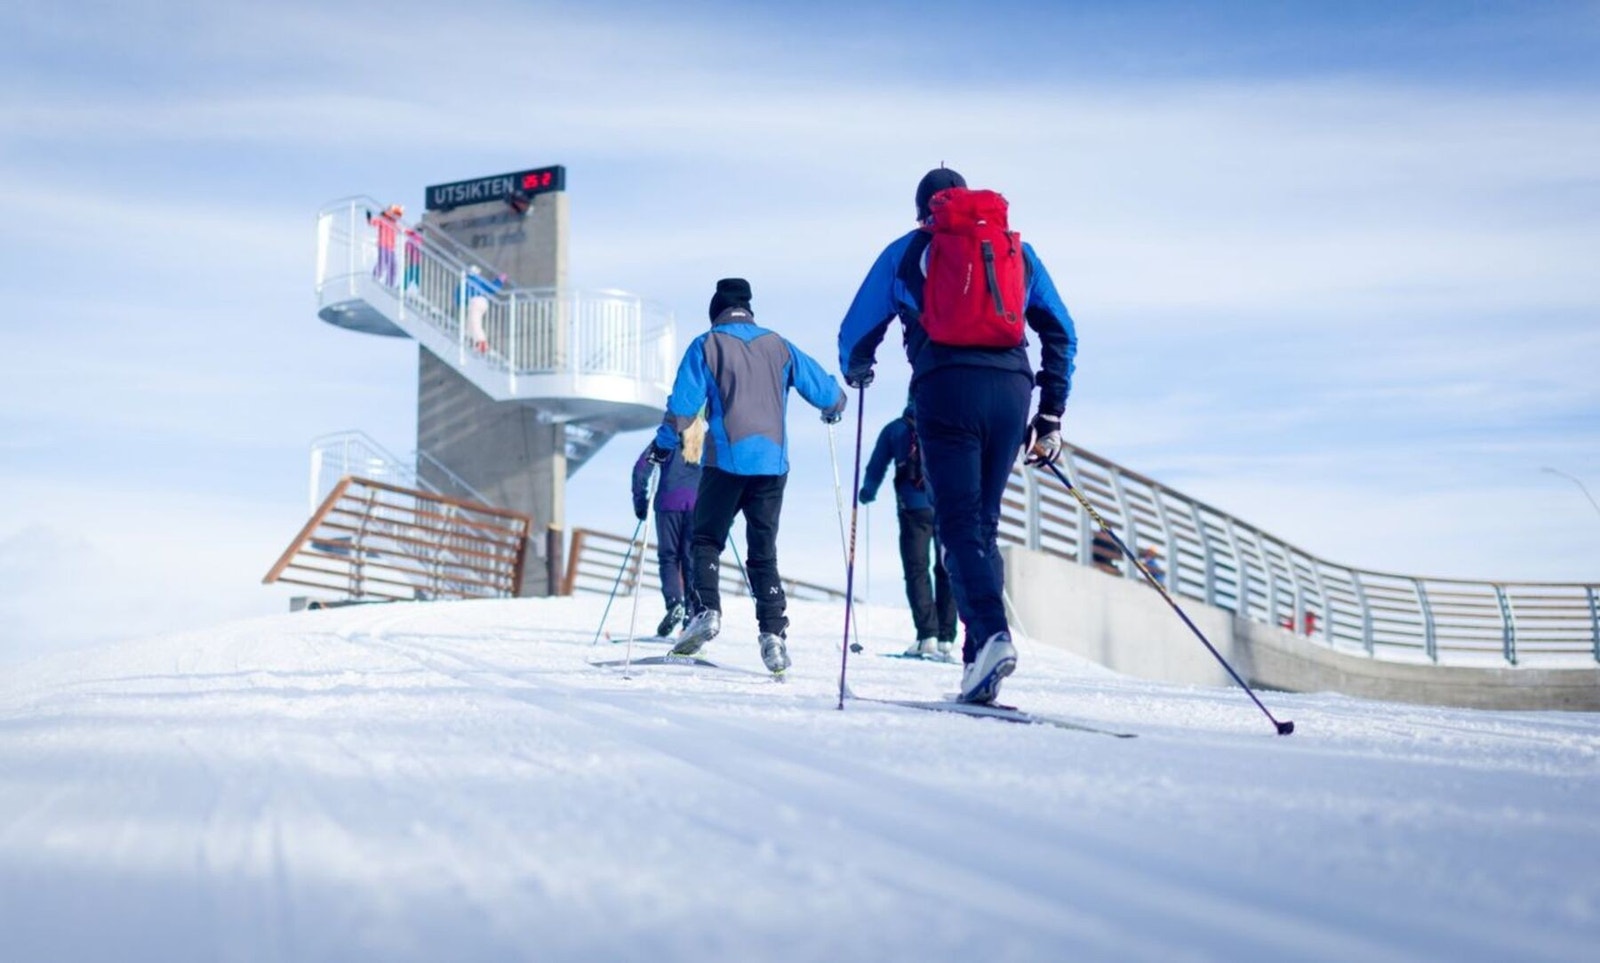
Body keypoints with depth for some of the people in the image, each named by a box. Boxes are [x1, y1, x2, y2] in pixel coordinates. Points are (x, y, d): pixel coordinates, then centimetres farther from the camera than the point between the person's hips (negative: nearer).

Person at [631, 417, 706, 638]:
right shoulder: (709, 441, 13)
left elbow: (641, 468, 1)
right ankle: (693, 613, 0)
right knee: (691, 558, 5)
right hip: (698, 505, 2)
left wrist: (640, 502, 5)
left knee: (668, 556, 3)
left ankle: (674, 603, -19)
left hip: (669, 503, -2)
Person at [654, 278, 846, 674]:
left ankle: (707, 610, -6)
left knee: (706, 540, 12)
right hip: (772, 463, 3)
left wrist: (662, 446, 10)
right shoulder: (778, 347, 11)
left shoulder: (706, 346, 3)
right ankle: (773, 633, -2)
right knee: (764, 552, 8)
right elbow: (826, 391, 14)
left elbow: (683, 404, -2)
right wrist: (833, 408, 37)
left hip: (725, 460, -3)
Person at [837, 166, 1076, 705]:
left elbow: (856, 333, 22)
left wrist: (855, 373, 45)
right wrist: (1051, 417, 22)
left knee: (959, 523, -7)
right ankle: (979, 661, 5)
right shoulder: (1017, 249, 26)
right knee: (983, 523, 10)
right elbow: (1061, 332, 20)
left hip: (947, 388, -3)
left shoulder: (906, 251, 19)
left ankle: (991, 634, -29)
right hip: (1012, 388, 3)